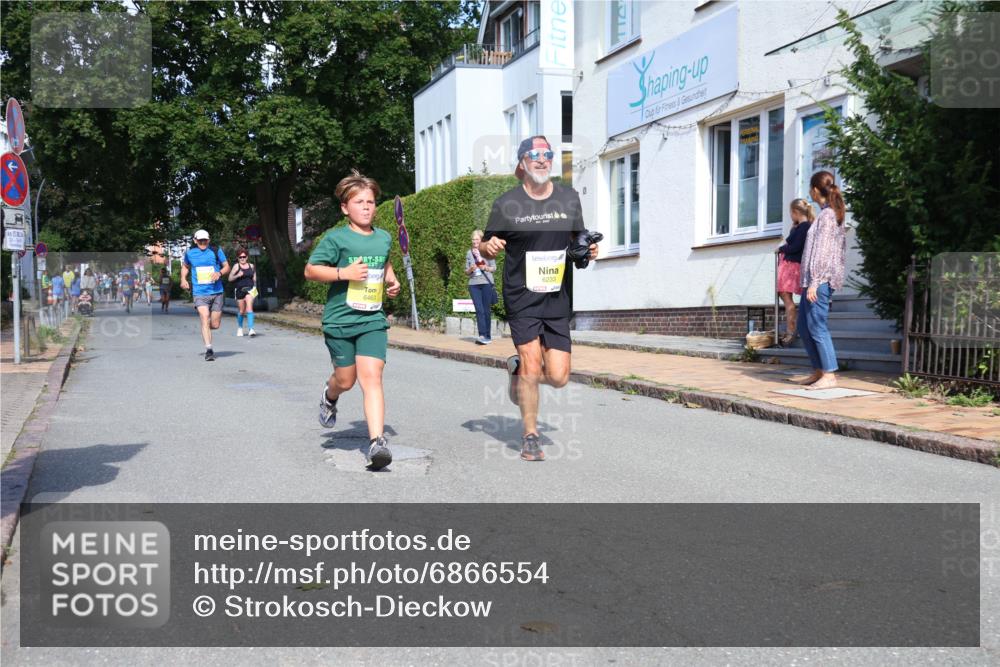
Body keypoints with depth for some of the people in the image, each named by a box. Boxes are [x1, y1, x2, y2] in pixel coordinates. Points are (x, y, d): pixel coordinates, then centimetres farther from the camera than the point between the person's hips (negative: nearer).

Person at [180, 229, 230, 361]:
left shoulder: (215, 251, 2)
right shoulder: (190, 253, 6)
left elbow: (227, 266, 8)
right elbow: (185, 266, 25)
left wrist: (219, 273, -13)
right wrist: (183, 279, 8)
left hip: (217, 292, 1)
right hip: (200, 293, -1)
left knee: (215, 325, 3)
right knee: (205, 318, -20)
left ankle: (205, 330, 39)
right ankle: (209, 349, -19)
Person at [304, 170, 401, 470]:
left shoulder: (384, 238, 9)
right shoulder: (336, 238, -6)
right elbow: (310, 270, -6)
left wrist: (391, 280, 10)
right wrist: (343, 273, -19)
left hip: (373, 320, 2)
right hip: (340, 320, -2)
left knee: (371, 377, -12)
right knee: (345, 379, 9)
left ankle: (377, 441, -16)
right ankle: (329, 397, 47)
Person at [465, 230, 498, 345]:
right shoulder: (469, 253, 13)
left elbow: (494, 267, 4)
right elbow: (466, 272, 15)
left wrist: (486, 268, -15)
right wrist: (470, 269, -7)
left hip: (486, 283, -2)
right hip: (473, 284, 2)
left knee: (486, 310, 0)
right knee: (479, 310, -7)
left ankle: (487, 336, 6)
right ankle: (482, 335, -13)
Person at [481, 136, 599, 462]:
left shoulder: (569, 197, 7)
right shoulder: (506, 203, -2)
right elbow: (487, 246, 6)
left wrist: (587, 250, -3)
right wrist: (488, 247, -17)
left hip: (558, 300, 3)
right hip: (521, 297, -3)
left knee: (558, 377, -1)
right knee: (532, 367, -9)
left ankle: (518, 369, 32)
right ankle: (530, 437, 11)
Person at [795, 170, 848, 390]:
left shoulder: (826, 215, -11)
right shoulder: (831, 213, 17)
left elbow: (822, 250, -17)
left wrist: (814, 282, -20)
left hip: (820, 280, -10)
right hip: (814, 280, 10)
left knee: (816, 326, -8)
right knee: (804, 325, 13)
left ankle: (829, 376, -5)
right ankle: (818, 371, 18)